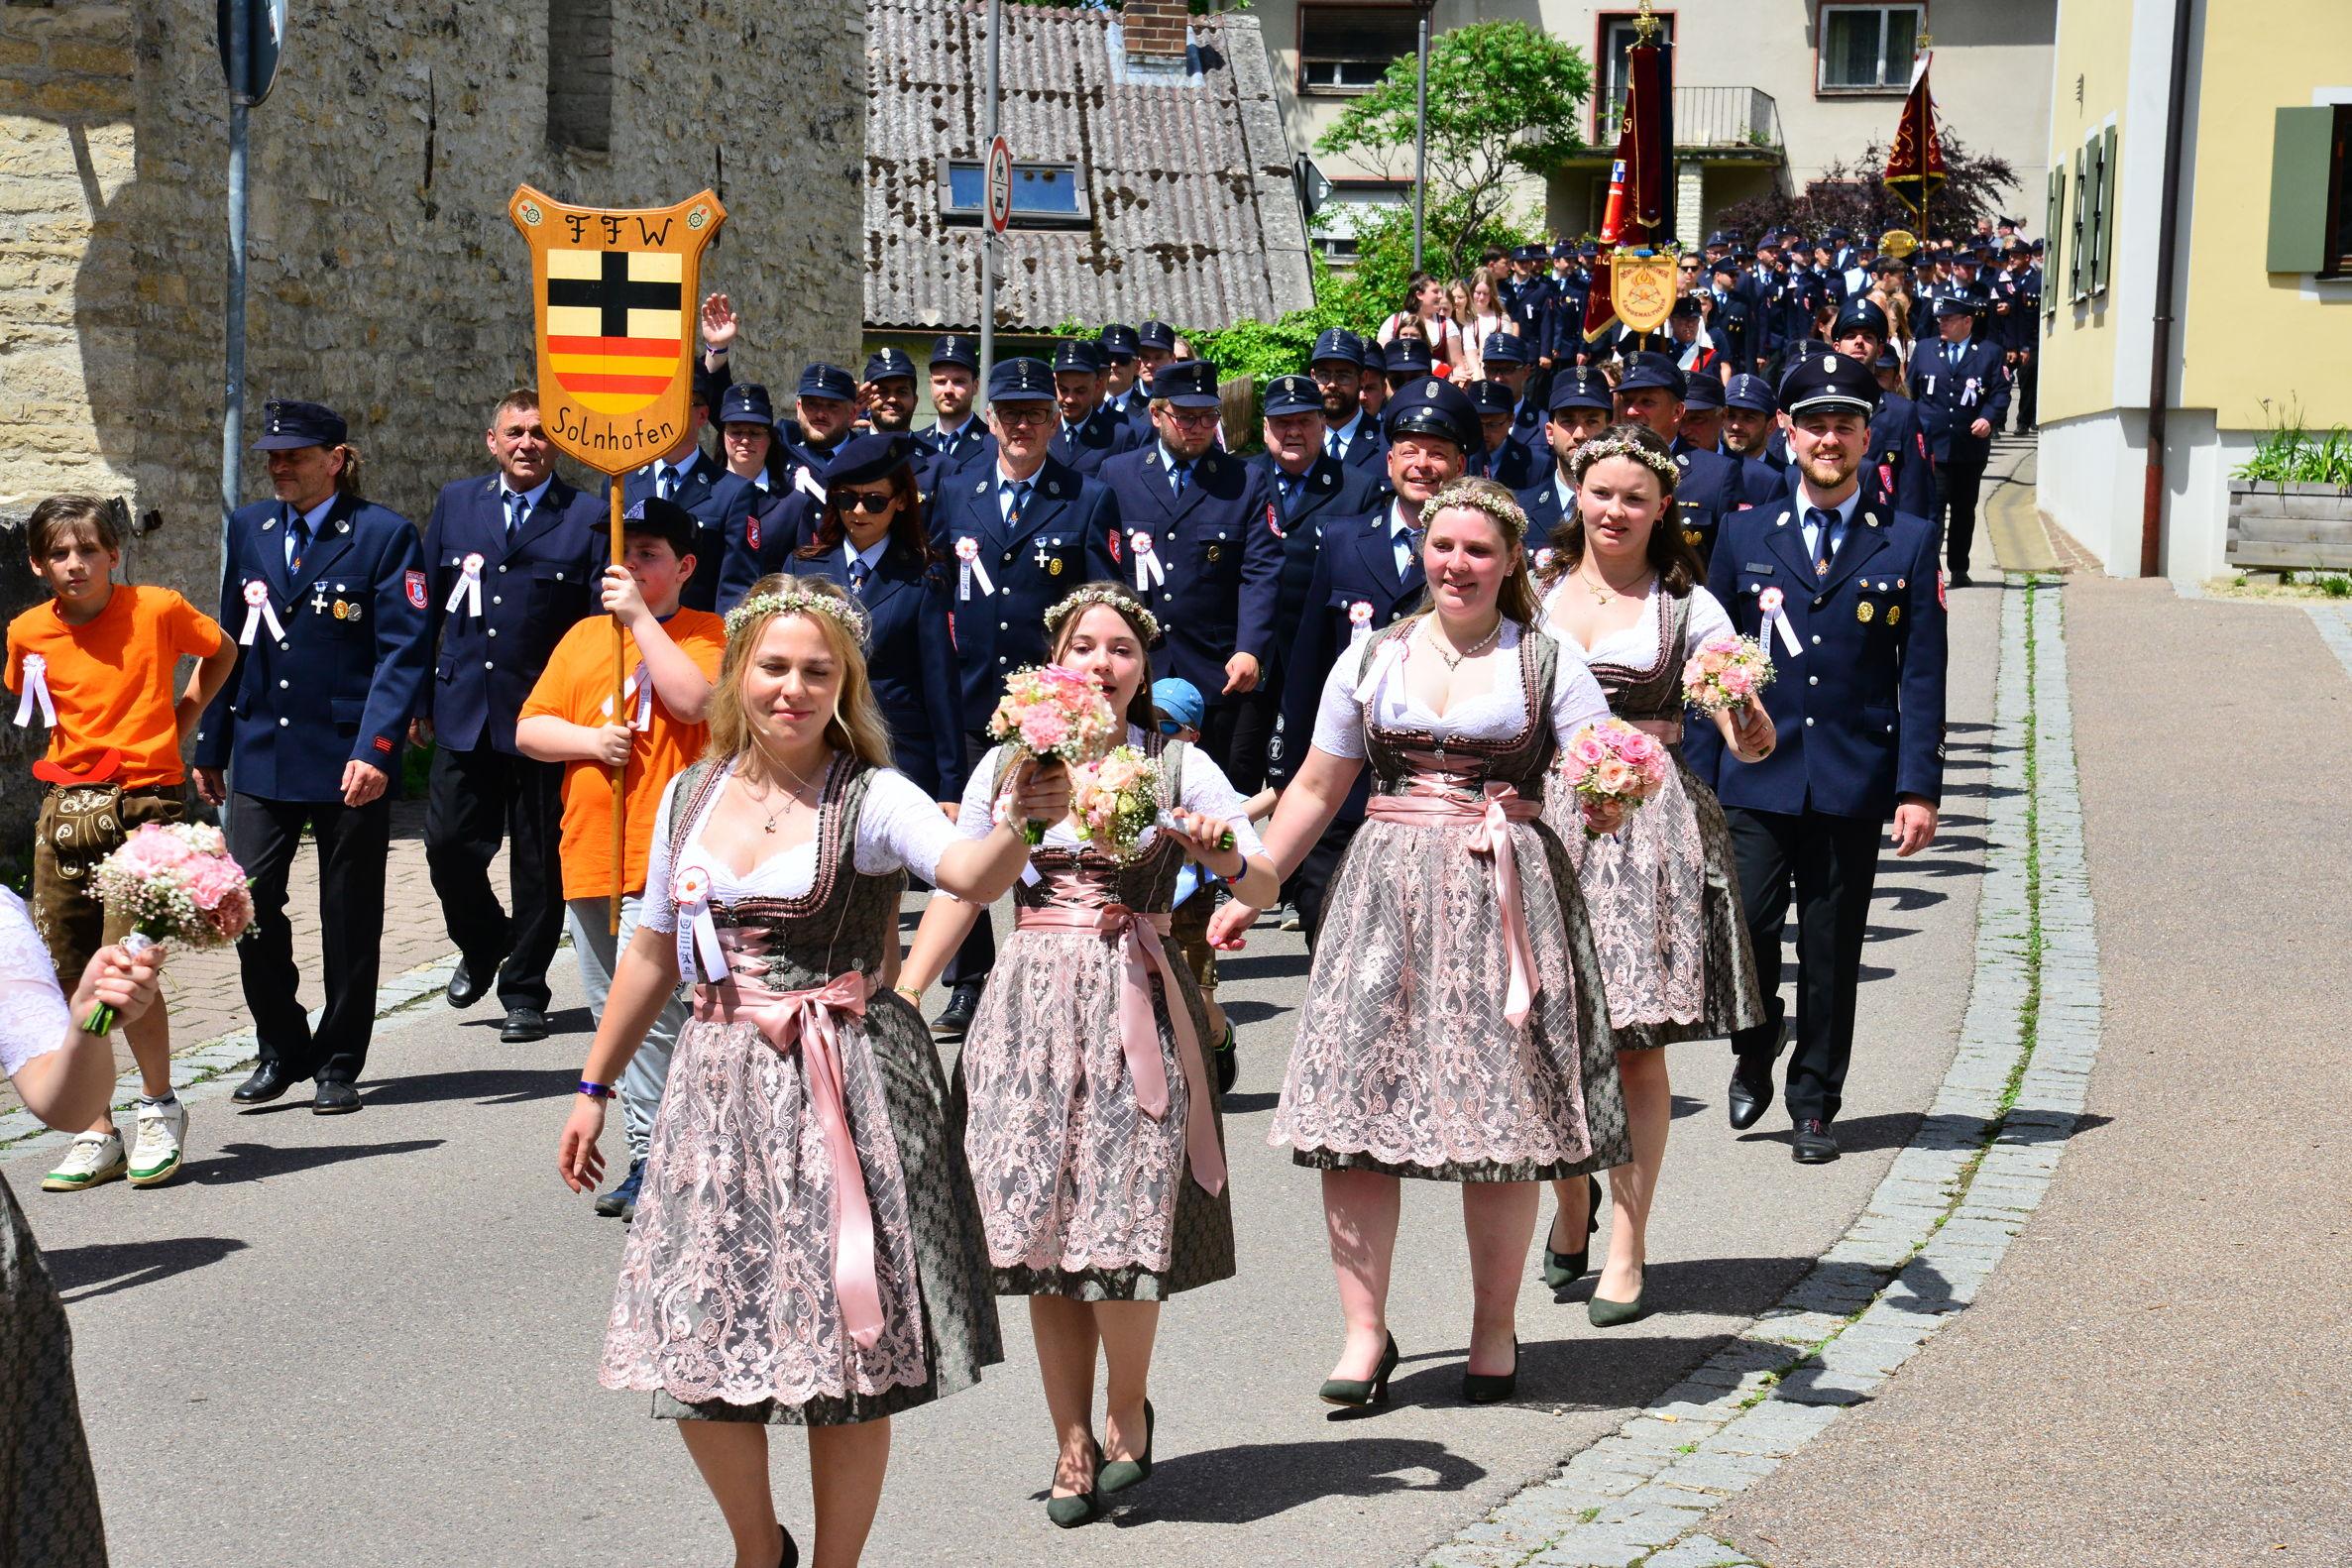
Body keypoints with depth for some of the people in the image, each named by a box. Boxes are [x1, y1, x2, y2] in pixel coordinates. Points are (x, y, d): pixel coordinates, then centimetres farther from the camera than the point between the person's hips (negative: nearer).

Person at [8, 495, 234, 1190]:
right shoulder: (29, 632, 4)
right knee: (67, 983, 3)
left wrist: (181, 719, 7)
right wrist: (83, 751, 12)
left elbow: (221, 652, 15)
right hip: (65, 811, 4)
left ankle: (159, 1107, 7)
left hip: (145, 803, -4)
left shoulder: (158, 609, -5)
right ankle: (96, 1135, 15)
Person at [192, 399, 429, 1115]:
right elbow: (232, 644, 15)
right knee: (247, 900, -5)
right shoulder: (250, 528, 10)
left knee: (349, 917, 6)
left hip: (349, 760, -4)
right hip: (262, 753, 4)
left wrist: (374, 748, -21)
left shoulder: (385, 534, -6)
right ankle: (282, 1050, 15)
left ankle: (337, 1063, 20)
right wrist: (210, 746, 13)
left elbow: (402, 652, -11)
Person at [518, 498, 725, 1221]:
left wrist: (640, 618, -14)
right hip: (590, 853, 6)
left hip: (665, 856, -6)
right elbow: (528, 729, 11)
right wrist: (590, 740, -8)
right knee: (611, 1017, 11)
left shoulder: (707, 634, 1)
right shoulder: (583, 637, 15)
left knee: (650, 1010, -15)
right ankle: (646, 1159, 20)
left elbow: (693, 700, -19)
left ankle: (654, 1161, -10)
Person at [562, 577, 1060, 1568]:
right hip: (721, 1082, 4)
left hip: (845, 1086, -4)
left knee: (847, 1349, 1)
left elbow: (970, 875, -27)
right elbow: (653, 950, 17)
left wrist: (1022, 822, -48)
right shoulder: (689, 797, 7)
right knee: (695, 1343, 4)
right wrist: (594, 1087, 21)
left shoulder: (869, 799, -8)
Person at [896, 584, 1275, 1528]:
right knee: (1042, 1227, 1)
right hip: (1031, 1006, 2)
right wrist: (900, 1003, 5)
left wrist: (1223, 853, -18)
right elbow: (956, 892, 13)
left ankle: (1127, 1412, 17)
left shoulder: (1177, 765, 5)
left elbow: (1264, 886, 3)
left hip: (1135, 1007, -2)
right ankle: (1072, 1442, 14)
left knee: (1124, 1218, -8)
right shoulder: (1006, 766, 10)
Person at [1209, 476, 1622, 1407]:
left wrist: (1606, 799, -25)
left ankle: (1495, 1329, 14)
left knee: (1500, 1116, -2)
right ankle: (1364, 1331, 4)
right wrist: (1249, 892, 14)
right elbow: (1316, 789, 17)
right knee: (1352, 1109, -6)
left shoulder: (1548, 664, 7)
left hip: (1504, 901, -2)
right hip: (1386, 895, 2)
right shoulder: (1370, 661, 12)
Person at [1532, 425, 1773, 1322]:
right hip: (1545, 816, 2)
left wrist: (1751, 731, -24)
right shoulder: (1536, 594, 10)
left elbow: (1746, 740, -1)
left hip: (1648, 825, -2)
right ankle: (1572, 1199, 30)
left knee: (1636, 1044, -1)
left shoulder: (1686, 606, 5)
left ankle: (1627, 1248, 8)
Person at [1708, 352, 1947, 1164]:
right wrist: (1693, 776, 4)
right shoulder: (1747, 537, 8)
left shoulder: (1908, 541, 4)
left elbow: (1922, 676, 2)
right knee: (1744, 929, -8)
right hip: (1756, 777, 1)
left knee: (1832, 951, 4)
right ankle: (1754, 1058, 20)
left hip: (1853, 783, 0)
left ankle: (1814, 1105, 18)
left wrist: (1919, 788, -5)